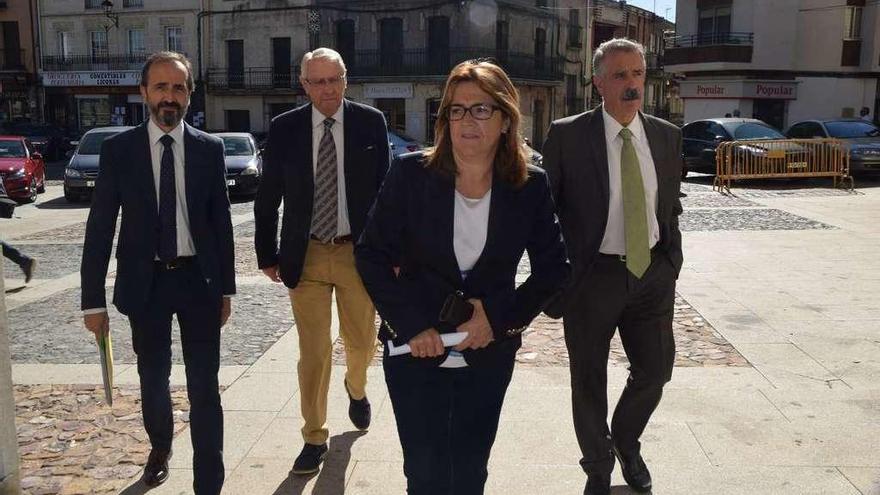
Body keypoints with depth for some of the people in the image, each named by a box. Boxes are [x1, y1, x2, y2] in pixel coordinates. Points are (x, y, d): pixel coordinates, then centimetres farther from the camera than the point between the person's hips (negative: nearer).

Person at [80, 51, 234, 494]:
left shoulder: (209, 148, 0)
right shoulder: (118, 149, -3)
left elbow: (221, 220, 3)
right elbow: (100, 226, -3)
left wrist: (225, 288, 4)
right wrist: (93, 299, -5)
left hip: (198, 279, 0)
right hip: (144, 281, 1)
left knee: (204, 386, 1)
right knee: (153, 379, 18)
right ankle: (160, 449, 46)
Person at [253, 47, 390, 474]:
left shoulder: (371, 123, -2)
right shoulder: (284, 128, -1)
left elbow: (384, 190, -2)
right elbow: (268, 198, 5)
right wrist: (267, 254, 5)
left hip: (358, 251, 0)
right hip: (305, 255, 0)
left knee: (362, 342, 14)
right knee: (313, 352, 5)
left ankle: (356, 389, 49)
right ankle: (315, 438, 22)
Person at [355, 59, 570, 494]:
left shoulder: (530, 187, -6)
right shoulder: (410, 174, -9)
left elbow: (553, 268, 1)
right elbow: (371, 255, -6)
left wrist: (501, 315, -11)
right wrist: (411, 325, -14)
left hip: (489, 356, 1)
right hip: (415, 352, -1)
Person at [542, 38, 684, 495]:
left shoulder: (667, 136, 3)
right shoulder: (567, 135, -9)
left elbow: (671, 206, 13)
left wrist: (671, 261, 8)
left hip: (652, 274, 4)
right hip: (591, 274, -3)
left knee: (655, 370, 14)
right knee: (589, 381, 11)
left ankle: (626, 442, 46)